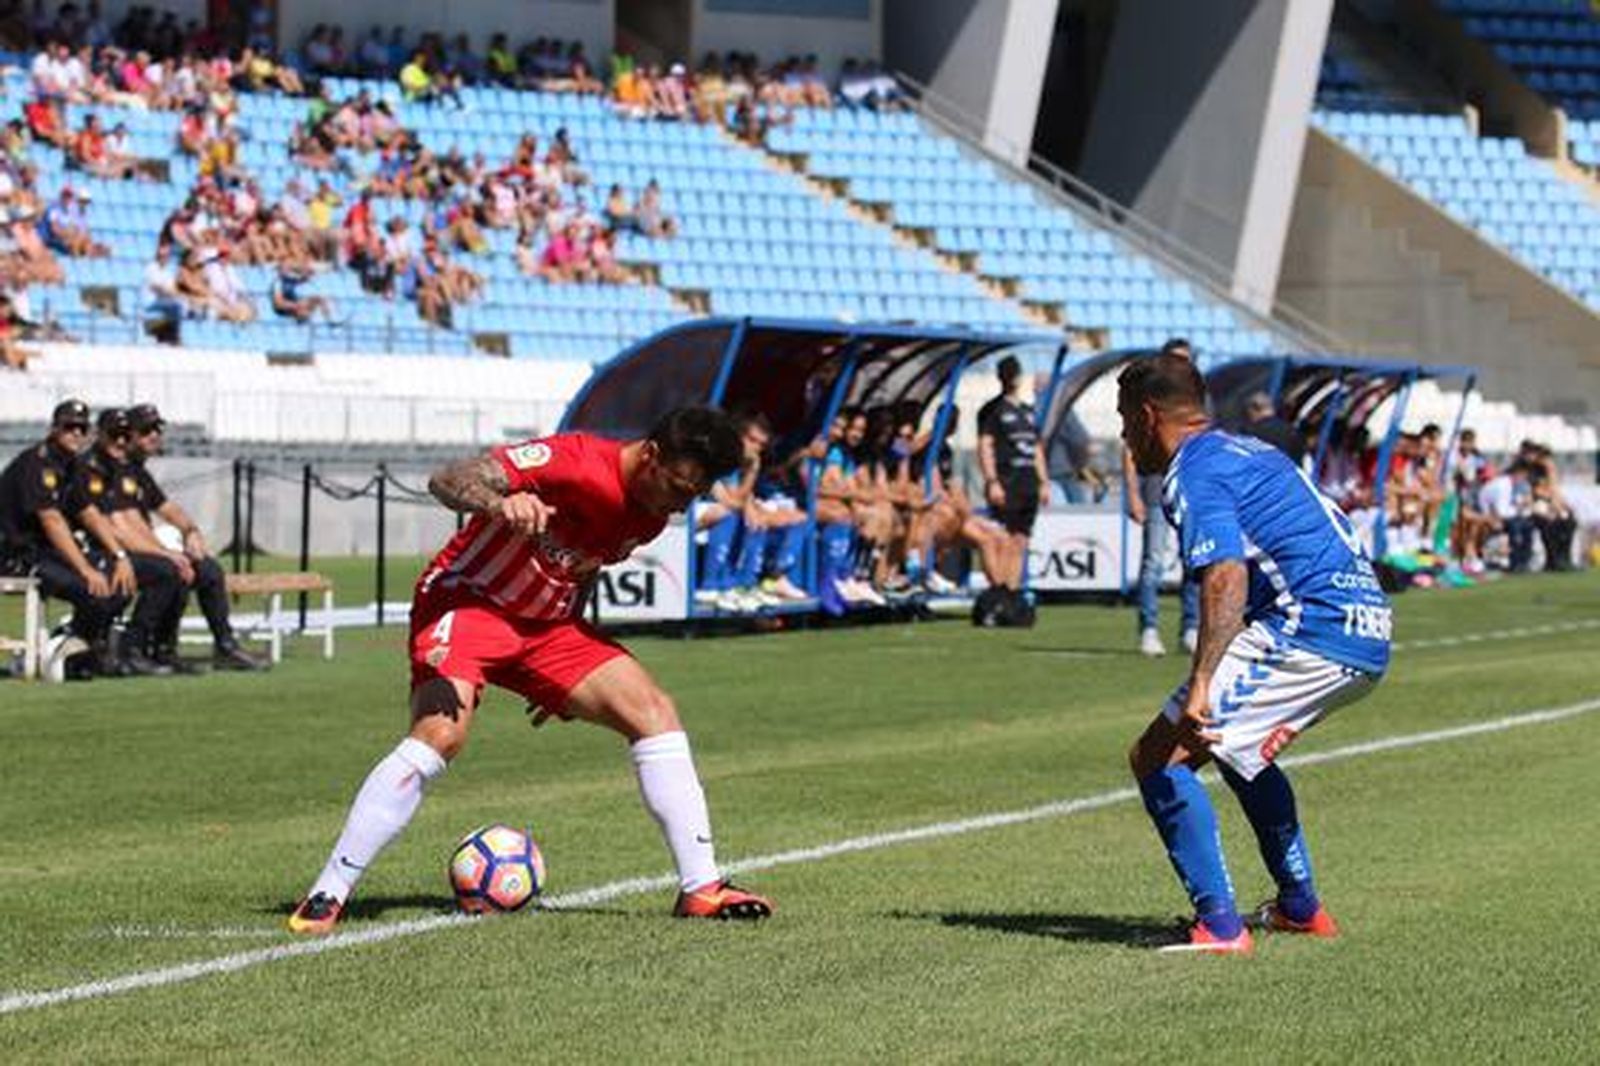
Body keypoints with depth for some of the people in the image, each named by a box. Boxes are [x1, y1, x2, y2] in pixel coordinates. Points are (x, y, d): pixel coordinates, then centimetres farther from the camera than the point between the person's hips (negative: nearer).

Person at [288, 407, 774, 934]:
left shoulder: (651, 514, 3)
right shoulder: (574, 460, -23)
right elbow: (447, 482, -30)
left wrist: (566, 682, 22)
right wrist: (501, 504, -53)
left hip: (545, 623, 8)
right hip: (467, 600, -8)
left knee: (653, 710, -3)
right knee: (441, 731, -29)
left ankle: (701, 887, 2)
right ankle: (326, 896, -25)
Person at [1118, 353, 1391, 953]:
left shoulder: (1192, 475, -7)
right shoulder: (1252, 452, 23)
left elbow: (1227, 575, -24)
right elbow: (1335, 536, 31)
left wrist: (1201, 685, -35)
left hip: (1312, 633, -10)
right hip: (1369, 644, 10)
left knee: (1157, 759, -10)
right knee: (1240, 748, 34)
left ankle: (1219, 925, -20)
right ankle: (1300, 908, 37)